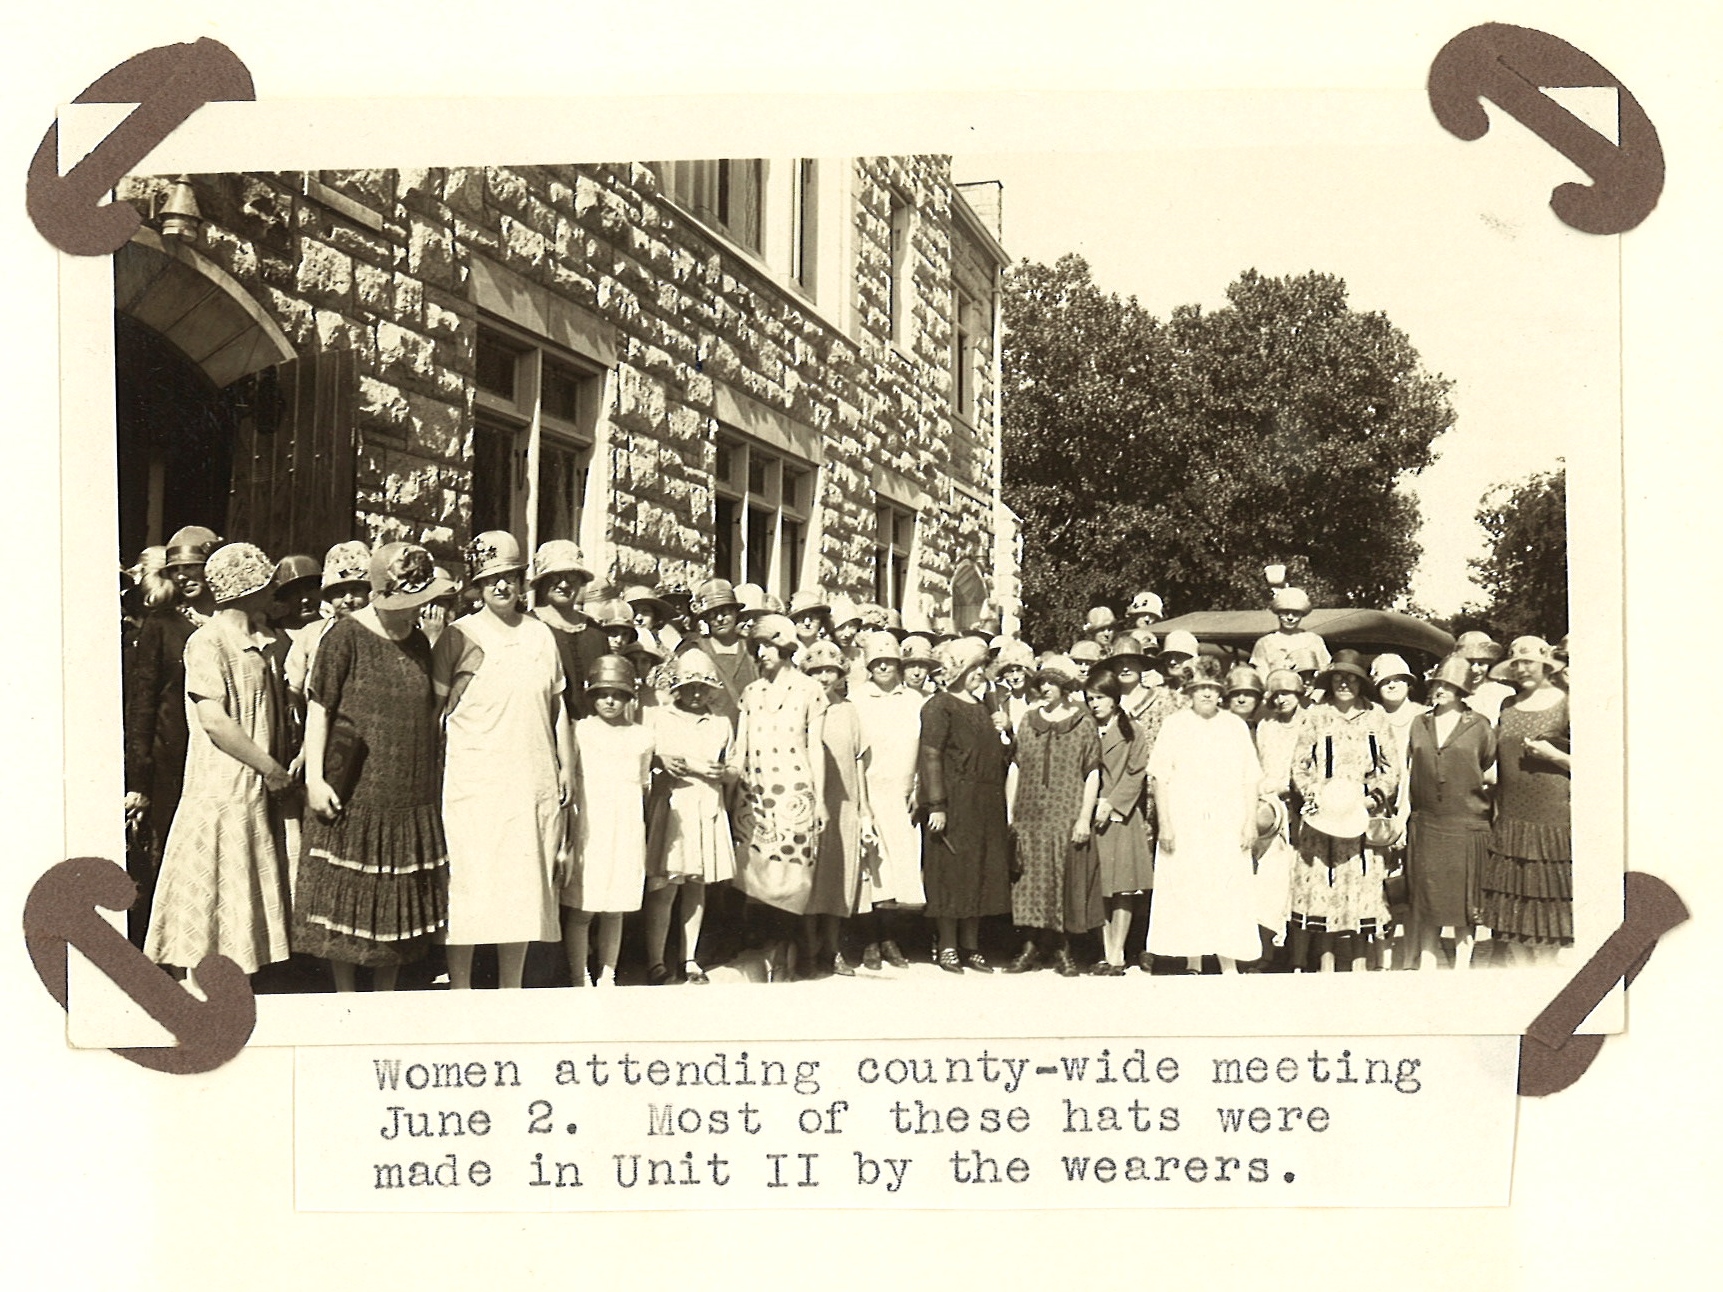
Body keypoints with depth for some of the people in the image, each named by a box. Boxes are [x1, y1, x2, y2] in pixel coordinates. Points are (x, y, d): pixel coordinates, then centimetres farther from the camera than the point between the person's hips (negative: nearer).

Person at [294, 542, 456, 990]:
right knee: (347, 900, 0)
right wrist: (314, 778, -14)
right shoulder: (346, 635, -7)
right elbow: (319, 707, -8)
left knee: (400, 901, 9)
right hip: (353, 796, -5)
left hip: (410, 797, 5)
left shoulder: (418, 642, 10)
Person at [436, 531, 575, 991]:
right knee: (469, 884, -5)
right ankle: (459, 992, 3)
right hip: (472, 777, -4)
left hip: (534, 780, 4)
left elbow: (558, 705, 16)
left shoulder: (541, 634, 12)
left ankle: (511, 991, 16)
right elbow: (435, 706, 1)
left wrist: (567, 766, 14)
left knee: (525, 885, 7)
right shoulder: (460, 635, 1)